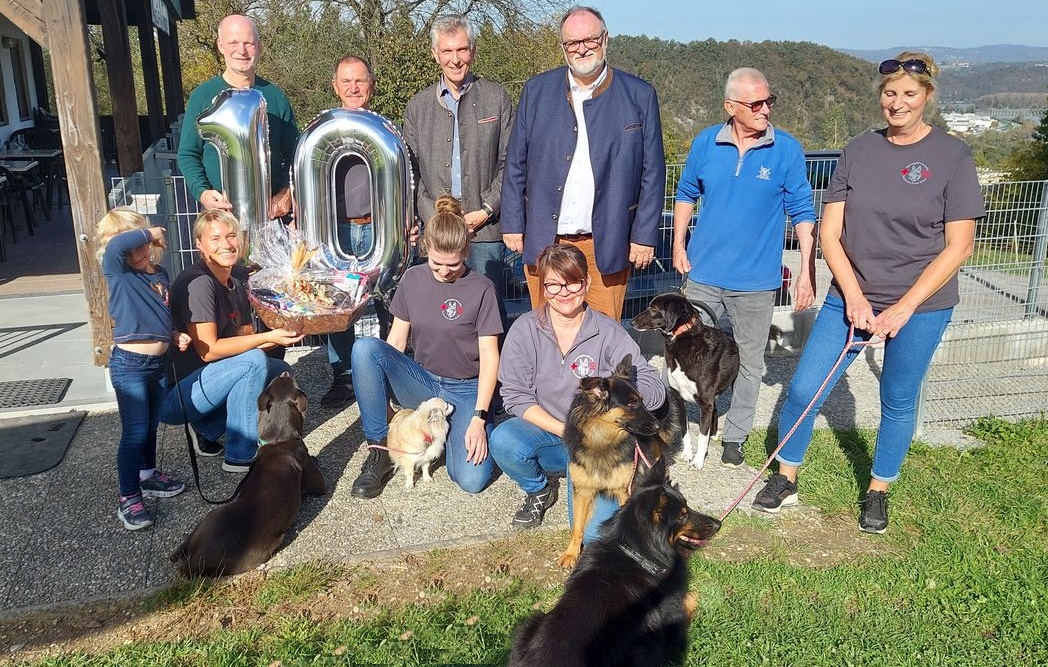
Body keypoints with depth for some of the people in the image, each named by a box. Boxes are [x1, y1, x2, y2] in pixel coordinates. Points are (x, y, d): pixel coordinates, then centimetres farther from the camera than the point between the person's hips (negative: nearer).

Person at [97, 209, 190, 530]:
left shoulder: (160, 273, 8)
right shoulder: (117, 273, -12)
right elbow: (115, 245, -35)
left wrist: (175, 336, 4)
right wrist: (149, 232, -20)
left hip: (158, 362, 7)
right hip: (129, 365, -7)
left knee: (151, 426, 21)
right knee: (135, 432, -4)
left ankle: (148, 476, 39)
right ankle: (128, 498, 7)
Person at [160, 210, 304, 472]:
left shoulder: (236, 287, 10)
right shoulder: (197, 283, -19)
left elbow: (246, 341, 7)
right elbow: (209, 350, -22)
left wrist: (282, 336, -11)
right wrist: (268, 337, -21)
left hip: (203, 381, 9)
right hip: (174, 396, -9)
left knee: (280, 371, 3)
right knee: (254, 361, -26)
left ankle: (208, 430, 4)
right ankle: (240, 456, -16)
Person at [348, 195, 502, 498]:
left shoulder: (481, 288, -9)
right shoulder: (412, 279, 1)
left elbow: (489, 356, -10)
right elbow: (396, 341, 3)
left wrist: (479, 418, -18)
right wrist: (380, 400, -7)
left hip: (466, 389, -2)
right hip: (422, 380, 3)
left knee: (472, 480, -23)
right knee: (364, 347, -26)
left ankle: (447, 428, 12)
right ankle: (379, 452, -16)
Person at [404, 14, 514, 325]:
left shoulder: (497, 97, 5)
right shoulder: (417, 106, 11)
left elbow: (509, 162, 3)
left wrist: (486, 210, -8)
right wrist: (434, 216, -4)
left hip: (485, 228, -1)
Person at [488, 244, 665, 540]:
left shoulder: (608, 333, -9)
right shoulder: (525, 330, -7)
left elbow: (655, 390, -12)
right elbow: (515, 396, -9)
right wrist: (565, 431, -20)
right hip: (545, 432, 2)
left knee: (594, 533, -20)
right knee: (503, 440, -33)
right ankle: (539, 491, 3)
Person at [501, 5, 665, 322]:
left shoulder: (640, 95, 3)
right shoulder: (537, 90, 7)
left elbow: (652, 172, 3)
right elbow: (515, 164, 9)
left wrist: (645, 236, -1)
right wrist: (512, 224, 4)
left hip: (607, 244, -1)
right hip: (544, 239, 2)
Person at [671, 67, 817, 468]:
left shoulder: (787, 150, -7)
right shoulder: (706, 143, -2)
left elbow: (802, 213, -3)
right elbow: (686, 194, 11)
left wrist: (807, 271, -8)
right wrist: (679, 245, 5)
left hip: (756, 280, -1)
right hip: (704, 272, 2)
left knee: (749, 362, 10)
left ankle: (735, 436, 27)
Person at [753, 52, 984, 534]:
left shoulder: (952, 156, -5)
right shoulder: (859, 151, 2)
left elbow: (958, 246, -7)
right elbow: (829, 232, 0)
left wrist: (904, 308, -13)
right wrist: (853, 297, -11)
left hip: (920, 305, -2)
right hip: (852, 297, 2)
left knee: (898, 403, 10)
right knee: (803, 389, -2)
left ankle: (878, 492, 32)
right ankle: (785, 479, 19)